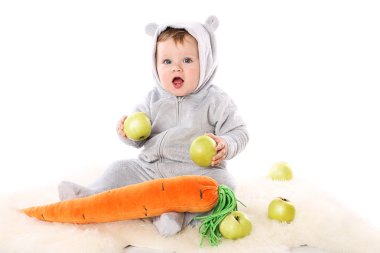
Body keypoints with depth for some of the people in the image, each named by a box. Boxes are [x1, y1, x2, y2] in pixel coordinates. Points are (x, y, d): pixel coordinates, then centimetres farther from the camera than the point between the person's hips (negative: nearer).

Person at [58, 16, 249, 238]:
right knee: (121, 169, -2)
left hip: (199, 171, -4)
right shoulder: (154, 99, 6)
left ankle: (182, 214, -43)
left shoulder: (216, 100, -6)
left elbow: (238, 132, -6)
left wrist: (225, 146, -28)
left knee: (222, 182, -31)